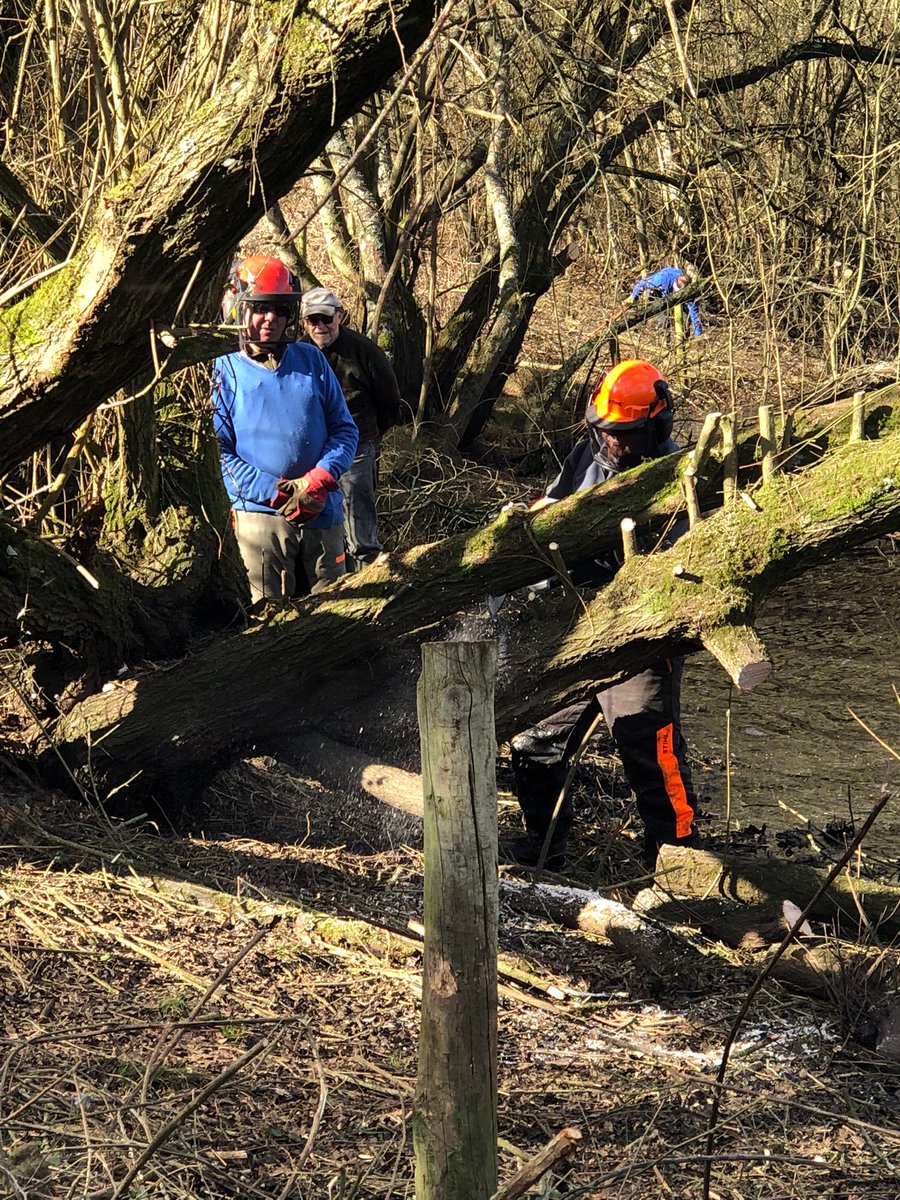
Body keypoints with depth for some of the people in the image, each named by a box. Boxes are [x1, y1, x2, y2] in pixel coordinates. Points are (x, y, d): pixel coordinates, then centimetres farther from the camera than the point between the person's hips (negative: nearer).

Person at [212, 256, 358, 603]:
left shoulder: (311, 360, 9)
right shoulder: (222, 371, -2)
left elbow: (344, 428, 9)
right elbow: (218, 453, -6)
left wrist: (322, 478, -10)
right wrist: (277, 492, -15)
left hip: (324, 512, 3)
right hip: (261, 514, -3)